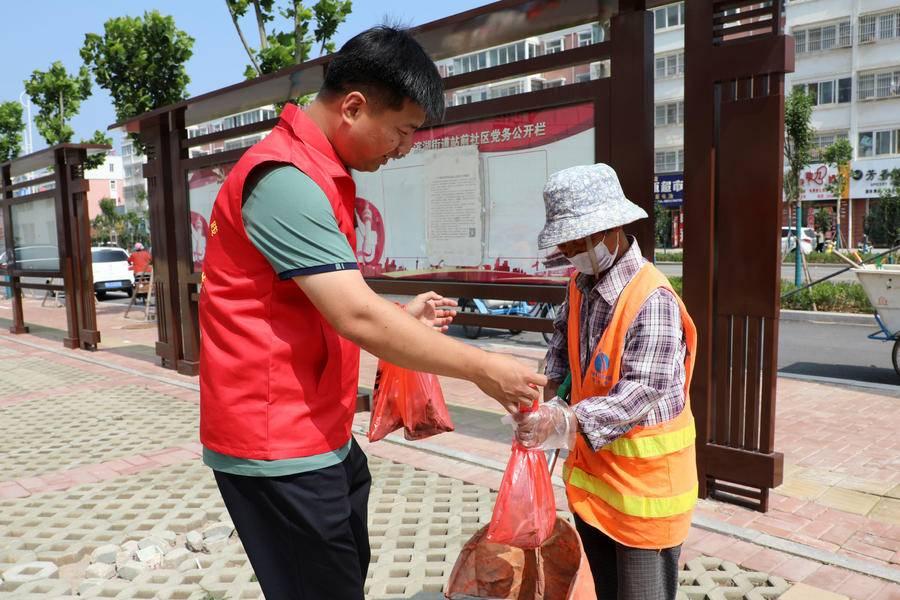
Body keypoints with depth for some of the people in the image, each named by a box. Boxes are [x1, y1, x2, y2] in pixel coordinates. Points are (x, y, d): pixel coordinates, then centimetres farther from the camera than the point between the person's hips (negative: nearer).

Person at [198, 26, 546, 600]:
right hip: (278, 442, -10)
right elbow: (357, 319, -28)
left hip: (316, 430, 10)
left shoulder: (315, 173, 12)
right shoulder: (286, 180, -22)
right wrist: (482, 368, -20)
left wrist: (402, 317, 6)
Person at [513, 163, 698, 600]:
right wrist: (550, 384, -2)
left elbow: (643, 389, -29)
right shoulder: (581, 283, 1)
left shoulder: (652, 300, -24)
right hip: (591, 464, 7)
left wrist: (569, 423, -40)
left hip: (643, 474, -7)